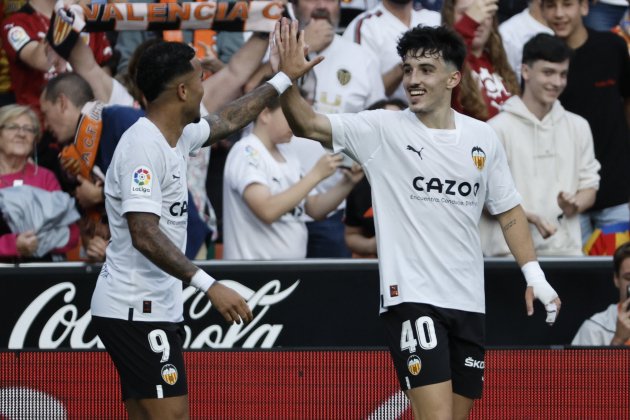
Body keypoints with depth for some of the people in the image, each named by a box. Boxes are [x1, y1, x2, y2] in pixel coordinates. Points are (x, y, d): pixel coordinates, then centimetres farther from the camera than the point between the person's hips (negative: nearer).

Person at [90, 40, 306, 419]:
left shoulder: (176, 137, 11)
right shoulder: (143, 147, -18)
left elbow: (228, 120, 33)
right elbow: (144, 235, -26)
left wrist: (285, 79, 39)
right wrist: (209, 286, -31)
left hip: (156, 307, 10)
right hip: (137, 311, -10)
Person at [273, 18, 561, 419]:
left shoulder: (483, 138, 6)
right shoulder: (383, 129, -5)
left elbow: (509, 211, 16)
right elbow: (309, 125, -14)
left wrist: (534, 275, 8)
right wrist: (289, 81, -32)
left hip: (468, 302, 5)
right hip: (411, 298, -5)